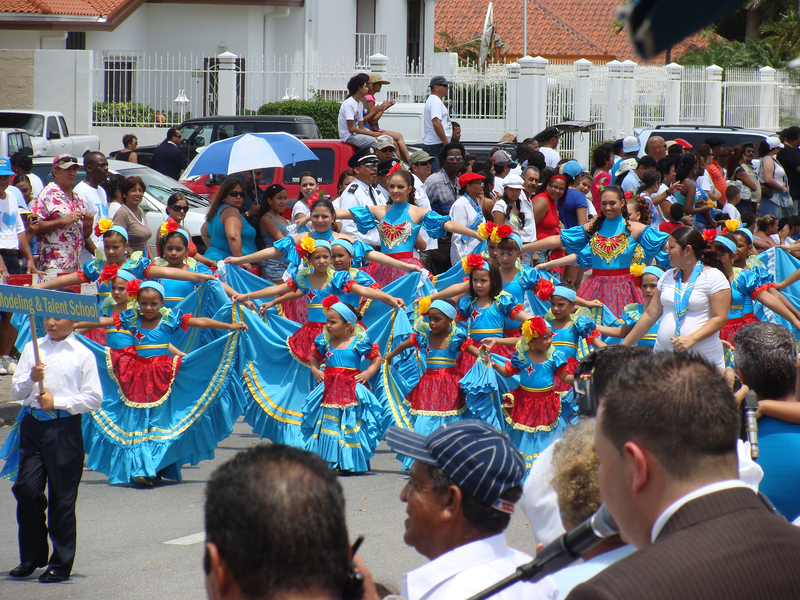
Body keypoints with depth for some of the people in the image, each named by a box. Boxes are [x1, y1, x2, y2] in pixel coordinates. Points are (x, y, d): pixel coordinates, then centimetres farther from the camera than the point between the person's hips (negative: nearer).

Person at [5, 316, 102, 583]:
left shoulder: (82, 355, 1)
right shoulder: (32, 349, 12)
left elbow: (94, 398, -2)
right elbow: (17, 391, 11)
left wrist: (57, 401, -10)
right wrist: (31, 379, -10)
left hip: (64, 428, -3)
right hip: (32, 425, 3)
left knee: (62, 497, 0)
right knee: (26, 489, -3)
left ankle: (61, 564, 10)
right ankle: (32, 557, 13)